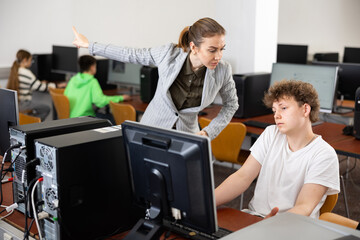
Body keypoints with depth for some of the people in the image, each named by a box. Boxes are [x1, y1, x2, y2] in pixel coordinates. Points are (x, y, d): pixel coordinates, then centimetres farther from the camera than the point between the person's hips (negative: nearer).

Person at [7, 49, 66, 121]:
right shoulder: (26, 73, -18)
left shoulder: (14, 71, 8)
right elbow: (40, 87, -13)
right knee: (47, 109, 5)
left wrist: (40, 83, 28)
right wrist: (57, 85, -6)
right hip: (22, 105, -9)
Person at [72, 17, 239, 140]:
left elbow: (231, 104, 2)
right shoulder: (168, 54, -19)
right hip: (152, 129, 0)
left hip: (185, 136, 1)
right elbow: (131, 55, -3)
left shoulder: (222, 70, -16)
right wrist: (90, 46, 5)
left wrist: (208, 132, -10)